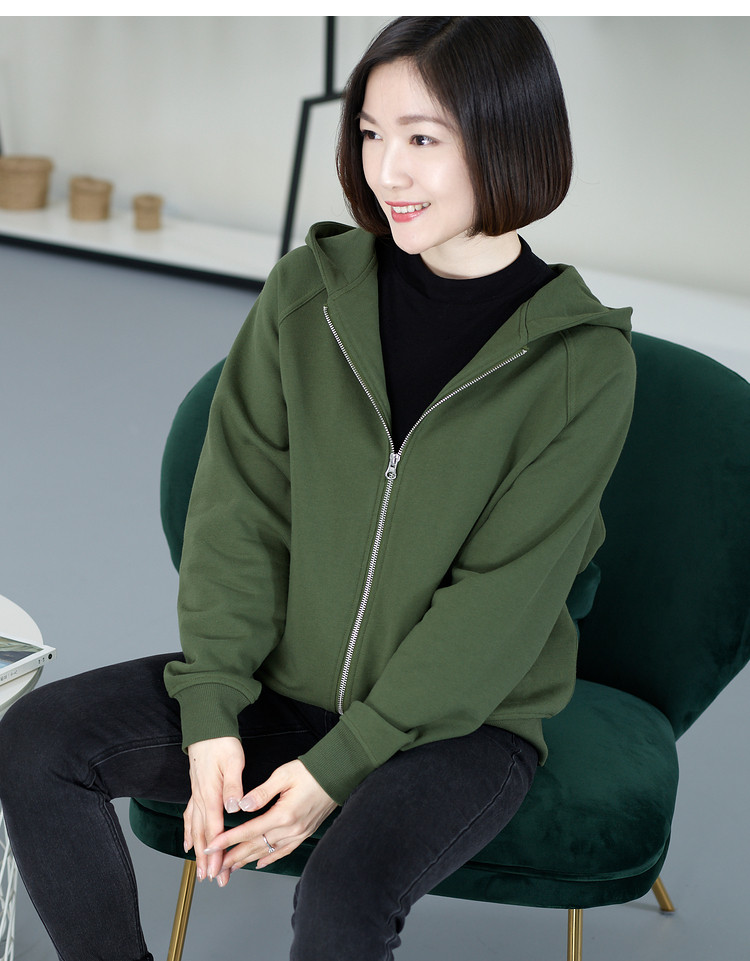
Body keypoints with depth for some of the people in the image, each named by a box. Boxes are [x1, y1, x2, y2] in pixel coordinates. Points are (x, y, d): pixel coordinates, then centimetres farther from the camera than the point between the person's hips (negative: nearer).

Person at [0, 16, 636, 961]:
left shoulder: (582, 361, -15)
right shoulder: (308, 292, -4)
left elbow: (501, 600, -16)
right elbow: (240, 507, -4)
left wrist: (339, 764, -17)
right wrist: (212, 713, -13)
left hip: (462, 719, -4)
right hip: (285, 678, 4)